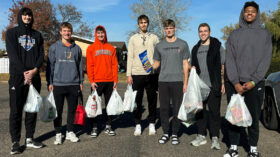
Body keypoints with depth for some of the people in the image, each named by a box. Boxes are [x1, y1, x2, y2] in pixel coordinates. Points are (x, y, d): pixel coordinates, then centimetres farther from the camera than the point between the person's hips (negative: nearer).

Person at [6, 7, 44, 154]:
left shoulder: (37, 35, 16)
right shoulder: (12, 32, 7)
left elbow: (41, 54, 7)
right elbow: (12, 54, -4)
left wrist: (35, 70, -10)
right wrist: (24, 72, -14)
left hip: (34, 77, 3)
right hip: (17, 76, -3)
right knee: (16, 110, -3)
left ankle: (30, 139, 16)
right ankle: (15, 142, 5)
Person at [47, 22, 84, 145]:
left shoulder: (77, 48, 9)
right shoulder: (54, 47, 4)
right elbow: (50, 65, 3)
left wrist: (81, 81, 9)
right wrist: (50, 82, -2)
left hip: (74, 84, 2)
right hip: (58, 84, -2)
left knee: (72, 109, 9)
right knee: (58, 110, 4)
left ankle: (70, 132, 23)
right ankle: (58, 133, 18)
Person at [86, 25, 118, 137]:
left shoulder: (111, 48, 10)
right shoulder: (91, 48, 4)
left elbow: (114, 65, 7)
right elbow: (89, 65, -1)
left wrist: (115, 80, 0)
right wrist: (91, 81, -10)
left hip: (109, 81, 2)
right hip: (97, 82, -2)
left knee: (109, 104, 9)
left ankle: (108, 126, 20)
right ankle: (94, 127, 12)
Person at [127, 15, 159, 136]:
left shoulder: (154, 38, 10)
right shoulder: (133, 38, 9)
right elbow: (130, 57, 6)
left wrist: (159, 72, -1)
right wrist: (129, 74, -1)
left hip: (152, 73, 0)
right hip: (137, 74, 0)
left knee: (152, 100, 5)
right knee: (137, 100, 5)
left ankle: (152, 124, 18)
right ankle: (138, 124, 16)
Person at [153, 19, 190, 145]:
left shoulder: (182, 44, 6)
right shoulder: (159, 46, 11)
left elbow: (185, 64, 5)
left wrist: (185, 82, 0)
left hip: (177, 81, -1)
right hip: (163, 81, 2)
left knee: (177, 108, 3)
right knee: (164, 108, 6)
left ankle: (175, 134, 15)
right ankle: (165, 133, 19)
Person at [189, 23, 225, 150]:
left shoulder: (217, 46, 3)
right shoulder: (195, 49, 15)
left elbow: (223, 66, 1)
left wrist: (224, 82, -6)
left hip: (213, 86, -4)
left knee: (214, 112, 1)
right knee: (200, 111, 8)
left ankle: (215, 138, 12)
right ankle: (201, 136, 20)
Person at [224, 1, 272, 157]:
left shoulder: (264, 34, 9)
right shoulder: (234, 34, 10)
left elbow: (266, 60, 0)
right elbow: (229, 60, 2)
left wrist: (253, 81, -11)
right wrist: (235, 82, -10)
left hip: (255, 83, 0)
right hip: (234, 83, 1)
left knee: (253, 117, 4)